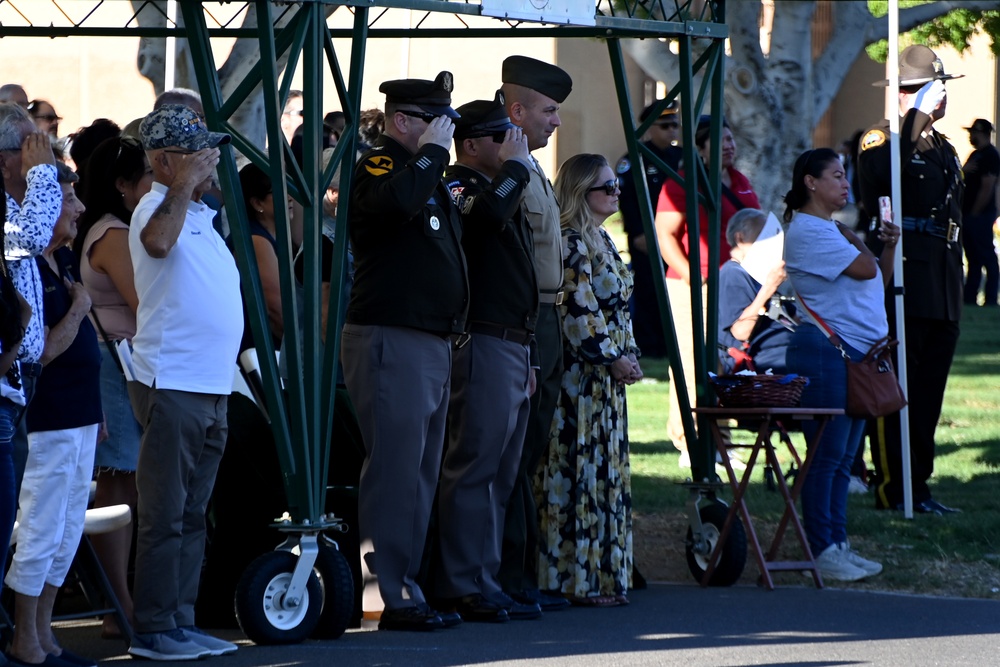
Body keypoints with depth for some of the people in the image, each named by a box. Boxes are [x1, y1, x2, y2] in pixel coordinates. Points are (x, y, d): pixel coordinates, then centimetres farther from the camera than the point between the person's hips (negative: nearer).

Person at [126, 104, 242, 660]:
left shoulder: (201, 214, 18)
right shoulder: (157, 208, -10)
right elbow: (158, 241, -37)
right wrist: (185, 183, -29)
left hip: (211, 387, 9)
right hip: (171, 385, -9)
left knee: (193, 515, 13)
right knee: (165, 516, -7)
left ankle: (182, 623, 18)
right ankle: (153, 631, -3)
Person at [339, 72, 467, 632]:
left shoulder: (431, 176, 22)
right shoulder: (378, 166, -7)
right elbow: (398, 199, -31)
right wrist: (432, 151, -20)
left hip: (434, 342, 10)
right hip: (391, 340, -10)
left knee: (422, 474, 12)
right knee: (396, 470, -11)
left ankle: (406, 589, 17)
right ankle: (388, 597, -11)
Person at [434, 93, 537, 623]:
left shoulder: (503, 191, 24)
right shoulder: (458, 187, -7)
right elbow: (486, 214, -32)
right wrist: (515, 164, -17)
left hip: (513, 349, 10)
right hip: (483, 345, -10)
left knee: (500, 474, 10)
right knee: (474, 469, -10)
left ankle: (482, 584, 14)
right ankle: (465, 589, -11)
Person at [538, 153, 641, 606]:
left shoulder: (602, 240, 17)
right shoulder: (571, 243, -13)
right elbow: (577, 312, -19)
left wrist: (630, 355, 9)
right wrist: (613, 359, -16)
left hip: (607, 377, 10)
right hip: (582, 376, -10)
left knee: (607, 475, 11)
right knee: (583, 472, -7)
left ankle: (603, 577, 16)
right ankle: (578, 580, -4)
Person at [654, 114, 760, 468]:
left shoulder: (740, 183, 18)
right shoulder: (683, 183, -5)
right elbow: (665, 234, -10)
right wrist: (690, 275, -19)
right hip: (695, 285, -8)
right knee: (692, 363, -8)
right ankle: (689, 446, -6)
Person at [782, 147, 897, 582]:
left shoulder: (833, 229, 20)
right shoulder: (807, 231, -11)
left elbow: (878, 280, 22)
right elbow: (864, 269, -18)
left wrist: (889, 247, 5)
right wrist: (851, 235, 0)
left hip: (857, 352, 10)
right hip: (825, 352, -10)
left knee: (843, 458, 11)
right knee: (826, 455, -6)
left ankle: (838, 544, 15)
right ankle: (821, 550, -3)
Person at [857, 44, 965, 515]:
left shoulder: (944, 149, 21)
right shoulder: (882, 138, -4)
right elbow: (885, 171, -28)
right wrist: (919, 115, -27)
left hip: (943, 288, 8)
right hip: (900, 283, -8)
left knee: (929, 390, 8)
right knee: (895, 388, -7)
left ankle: (918, 486, 13)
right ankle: (893, 490, -6)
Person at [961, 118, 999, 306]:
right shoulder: (976, 155, 18)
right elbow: (965, 181, 22)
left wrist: (975, 213, -16)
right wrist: (964, 171, 0)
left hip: (980, 215, -10)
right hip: (969, 215, 10)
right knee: (973, 260, 11)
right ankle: (969, 298, 13)